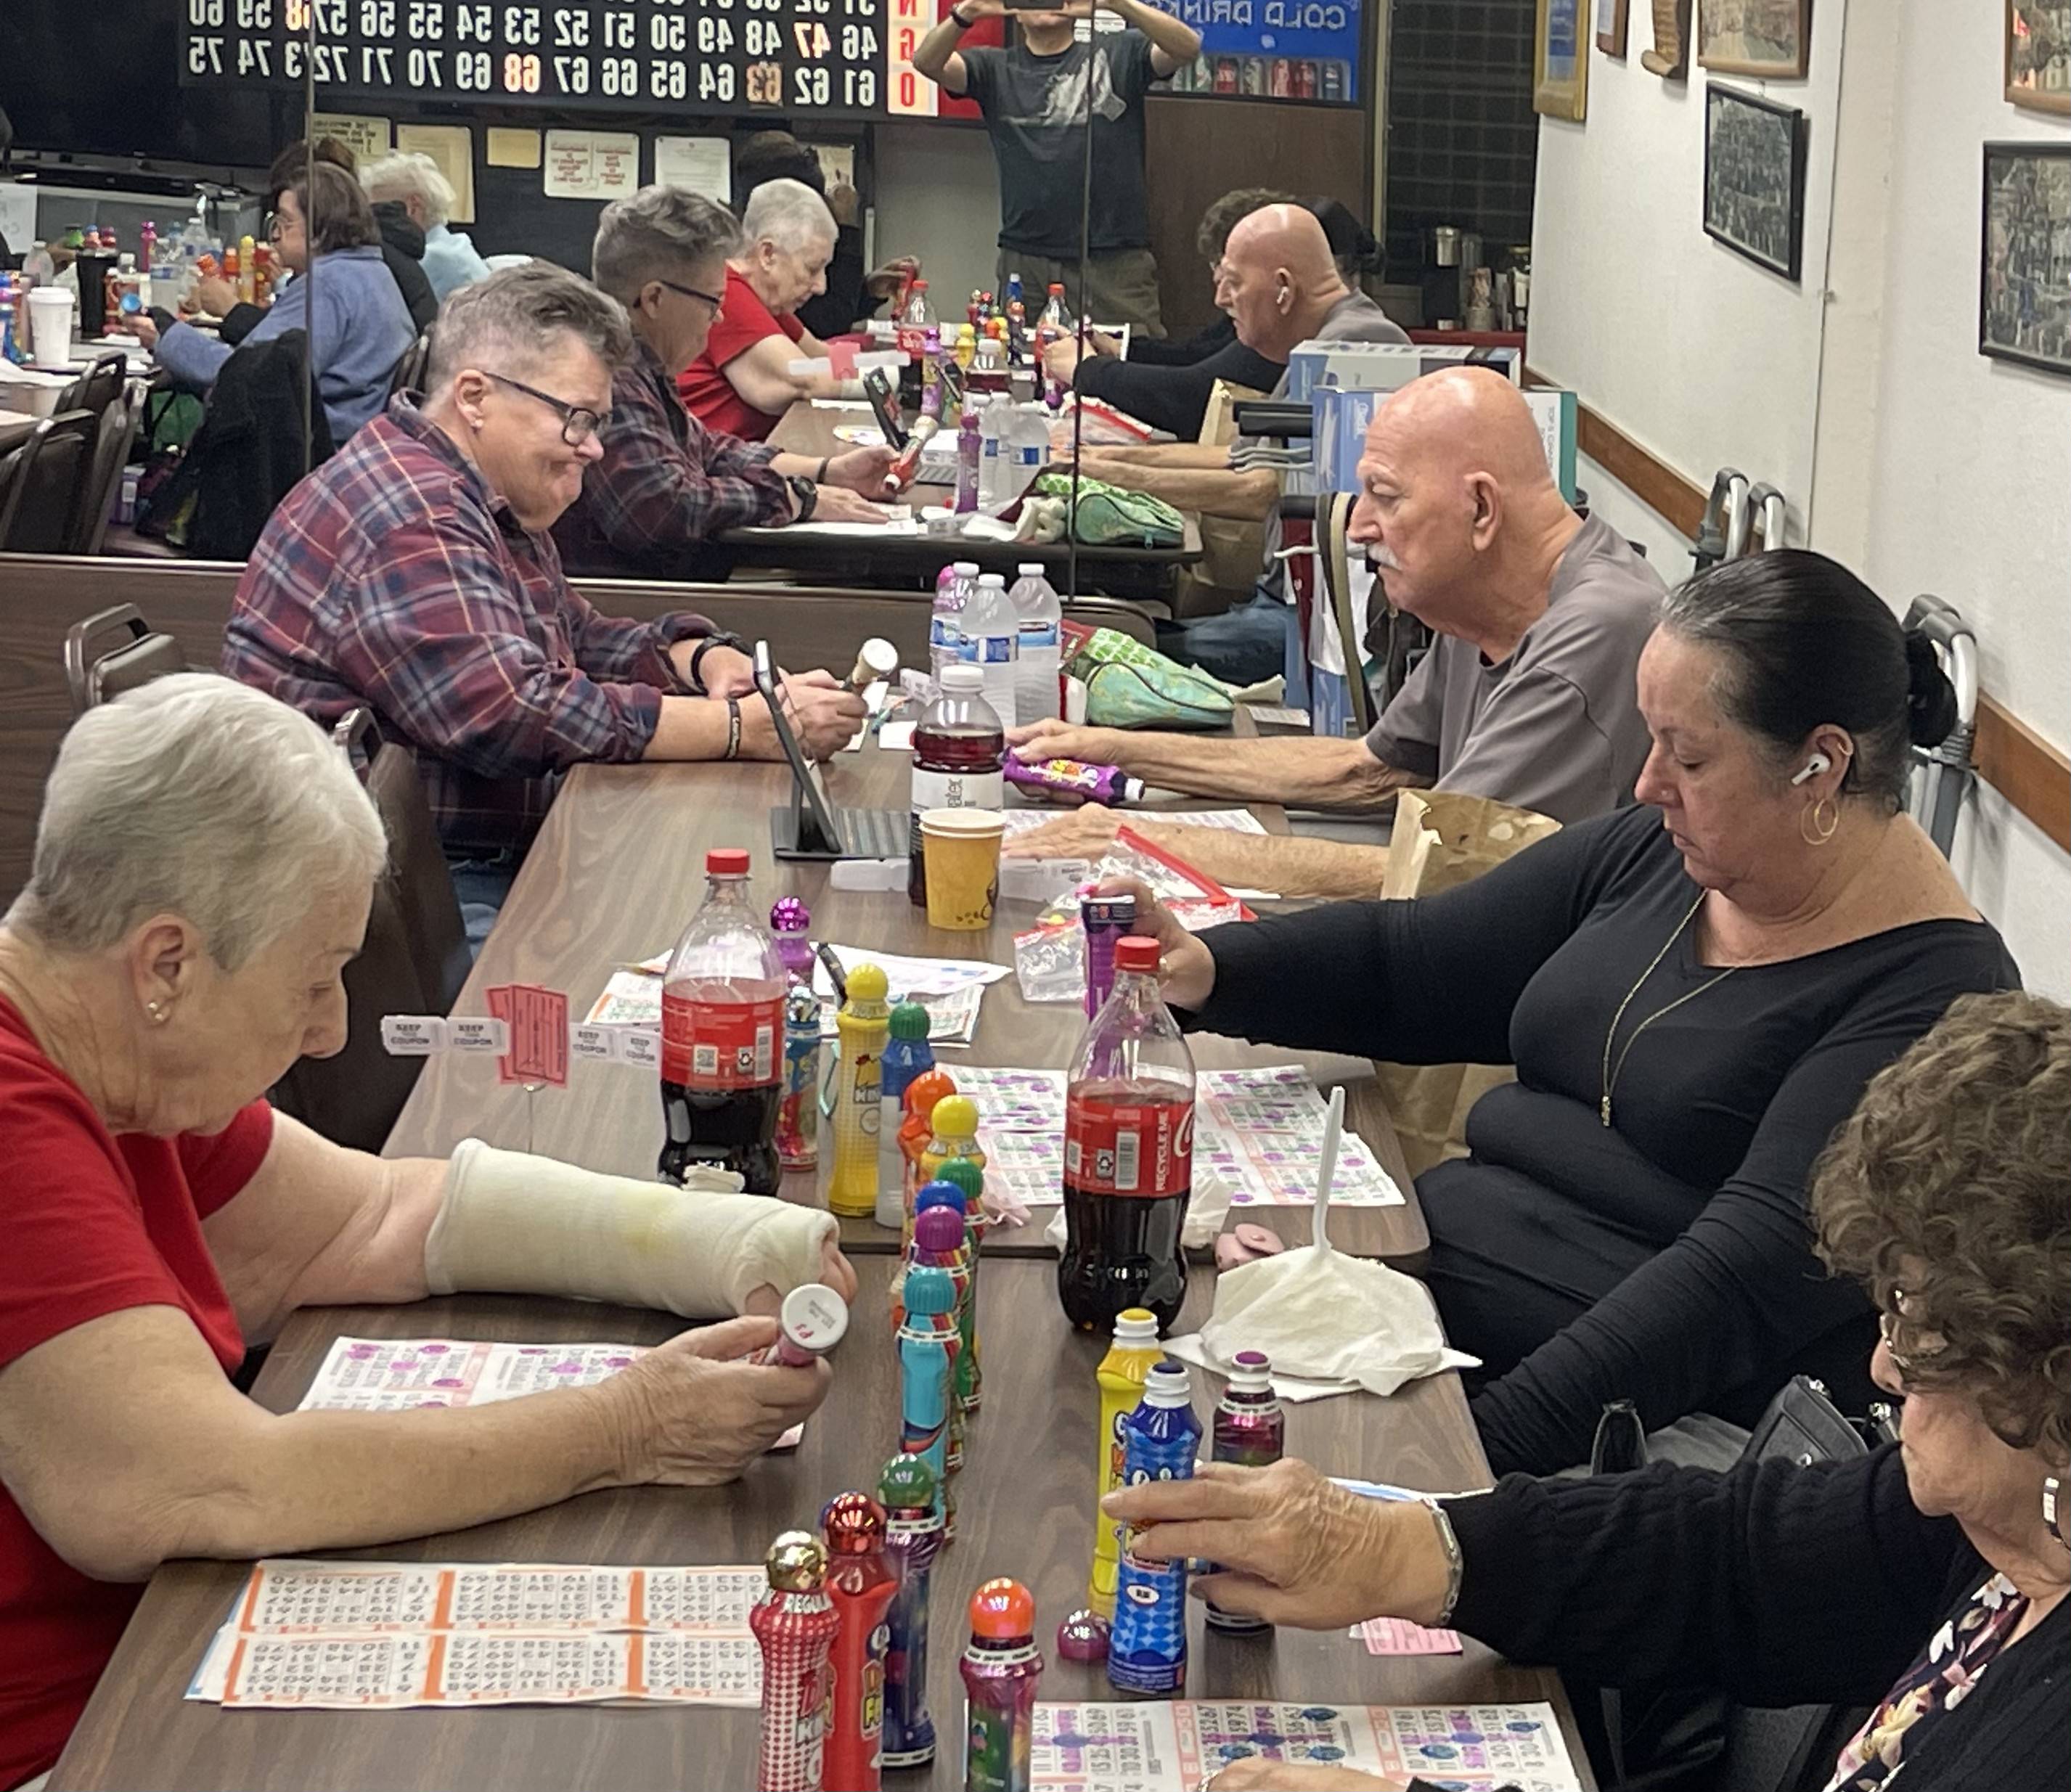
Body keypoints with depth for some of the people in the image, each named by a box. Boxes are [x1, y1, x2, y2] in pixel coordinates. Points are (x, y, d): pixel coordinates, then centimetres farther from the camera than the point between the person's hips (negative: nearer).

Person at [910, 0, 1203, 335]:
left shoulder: (1119, 54, 7)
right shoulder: (996, 69, 12)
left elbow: (1187, 47, -8)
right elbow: (926, 62, -2)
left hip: (1114, 260, -2)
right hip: (1024, 261, 2)